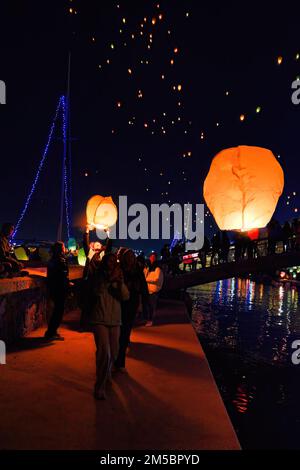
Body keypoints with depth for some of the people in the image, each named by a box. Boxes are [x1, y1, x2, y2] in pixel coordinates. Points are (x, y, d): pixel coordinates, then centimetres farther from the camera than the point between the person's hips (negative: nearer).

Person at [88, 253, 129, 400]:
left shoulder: (118, 278, 7)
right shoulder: (98, 276, -2)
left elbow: (125, 297, -4)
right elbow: (97, 290, -20)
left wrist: (120, 282, -19)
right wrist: (109, 279, -29)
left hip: (115, 320, 4)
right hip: (100, 319, -4)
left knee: (113, 352, 14)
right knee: (104, 352, -15)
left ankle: (107, 374, 42)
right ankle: (100, 387, -1)